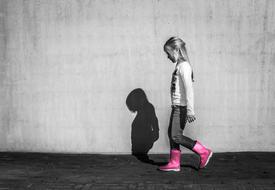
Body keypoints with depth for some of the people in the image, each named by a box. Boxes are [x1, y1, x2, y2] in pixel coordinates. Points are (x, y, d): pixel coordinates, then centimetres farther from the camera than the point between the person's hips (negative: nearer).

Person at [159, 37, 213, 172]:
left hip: (181, 106, -10)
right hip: (177, 106, 10)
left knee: (176, 136, -7)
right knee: (171, 134, 11)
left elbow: (189, 89, -21)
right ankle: (174, 163, 19)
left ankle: (204, 152, 3)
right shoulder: (179, 66, 15)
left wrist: (190, 110, -24)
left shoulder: (184, 66, -15)